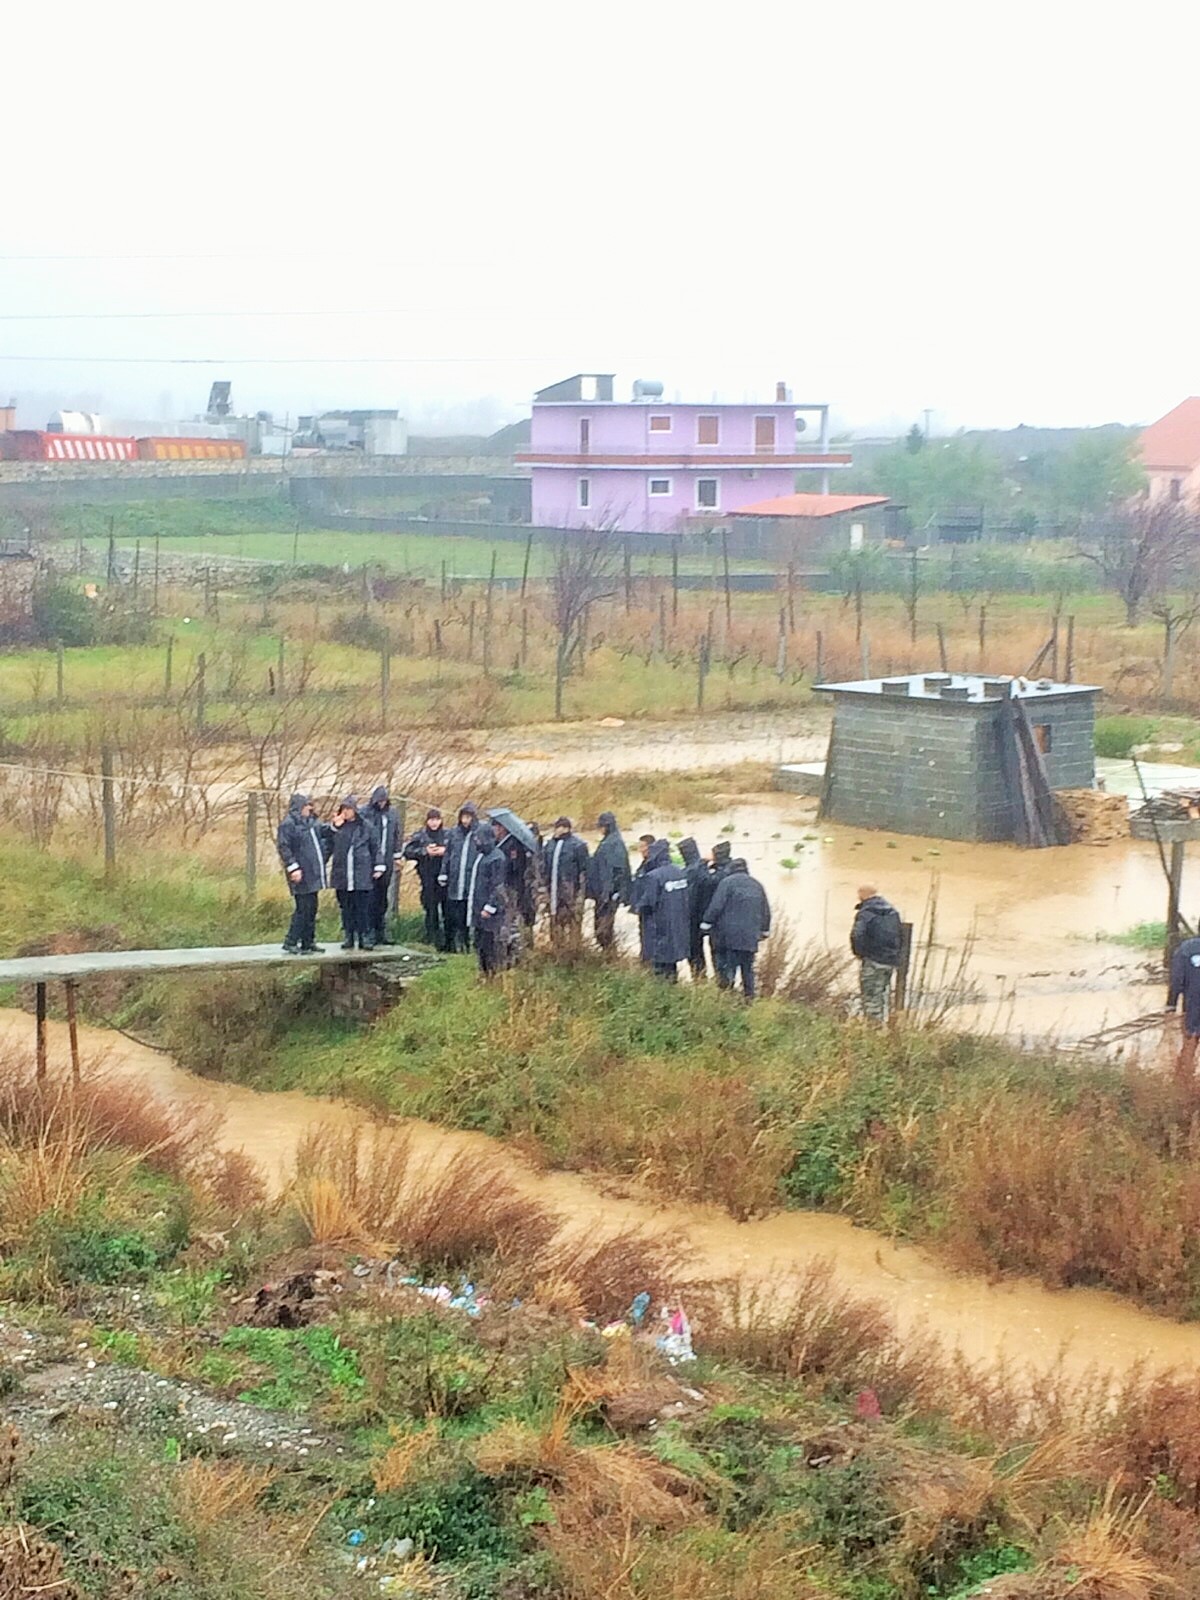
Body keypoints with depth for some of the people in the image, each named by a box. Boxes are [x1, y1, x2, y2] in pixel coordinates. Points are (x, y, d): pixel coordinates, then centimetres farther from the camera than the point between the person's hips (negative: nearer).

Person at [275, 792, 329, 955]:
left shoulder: (310, 822, 16)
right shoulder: (288, 825, -10)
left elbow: (324, 830, 32)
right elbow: (284, 848, -16)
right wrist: (293, 867, -22)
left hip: (313, 874, 9)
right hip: (301, 875, -9)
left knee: (311, 909, 11)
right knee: (303, 909, -10)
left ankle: (308, 942, 18)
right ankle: (291, 942, -5)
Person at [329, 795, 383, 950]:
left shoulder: (365, 826, 4)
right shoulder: (337, 826, 7)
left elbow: (374, 847, 9)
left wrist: (377, 867, 6)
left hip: (362, 874, -2)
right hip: (342, 874, 2)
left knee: (363, 907, -2)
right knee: (346, 907, 6)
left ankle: (365, 938, 2)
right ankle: (348, 937, 12)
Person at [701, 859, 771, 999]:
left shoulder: (727, 882, -4)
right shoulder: (757, 885, 14)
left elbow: (716, 907, -10)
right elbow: (766, 912, 19)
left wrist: (707, 924, -2)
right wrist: (764, 931, 28)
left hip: (730, 935, -4)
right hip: (751, 937, 4)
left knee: (728, 966, 0)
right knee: (748, 968, 11)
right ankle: (749, 996, 11)